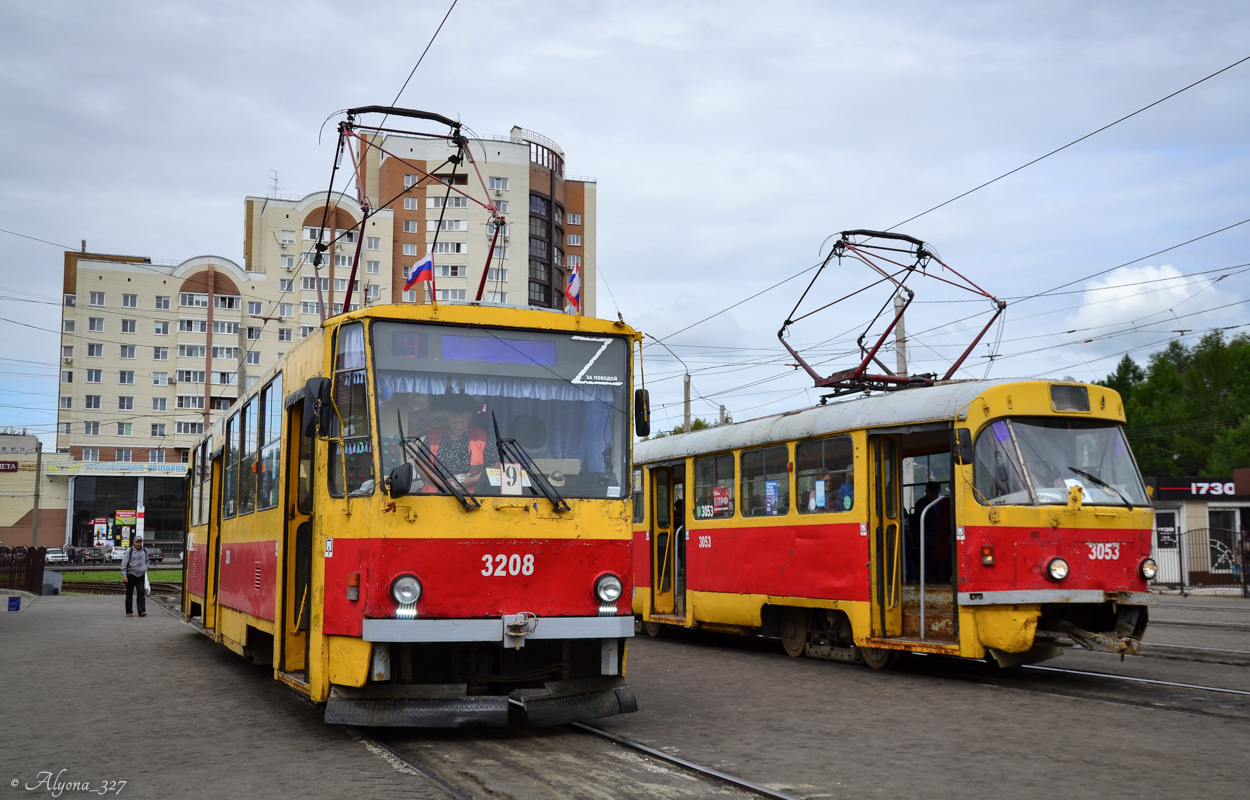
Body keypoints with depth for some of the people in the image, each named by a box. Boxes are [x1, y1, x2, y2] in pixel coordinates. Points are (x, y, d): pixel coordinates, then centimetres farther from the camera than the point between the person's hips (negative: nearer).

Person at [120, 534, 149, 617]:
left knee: (141, 592, -9)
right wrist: (124, 575, -14)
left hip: (141, 576, 3)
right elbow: (124, 564, -7)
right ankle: (129, 611, 14)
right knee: (129, 594, 5)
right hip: (130, 575, -3)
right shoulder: (129, 551, -3)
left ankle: (142, 611, -13)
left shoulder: (144, 551, 12)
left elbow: (147, 562, 28)